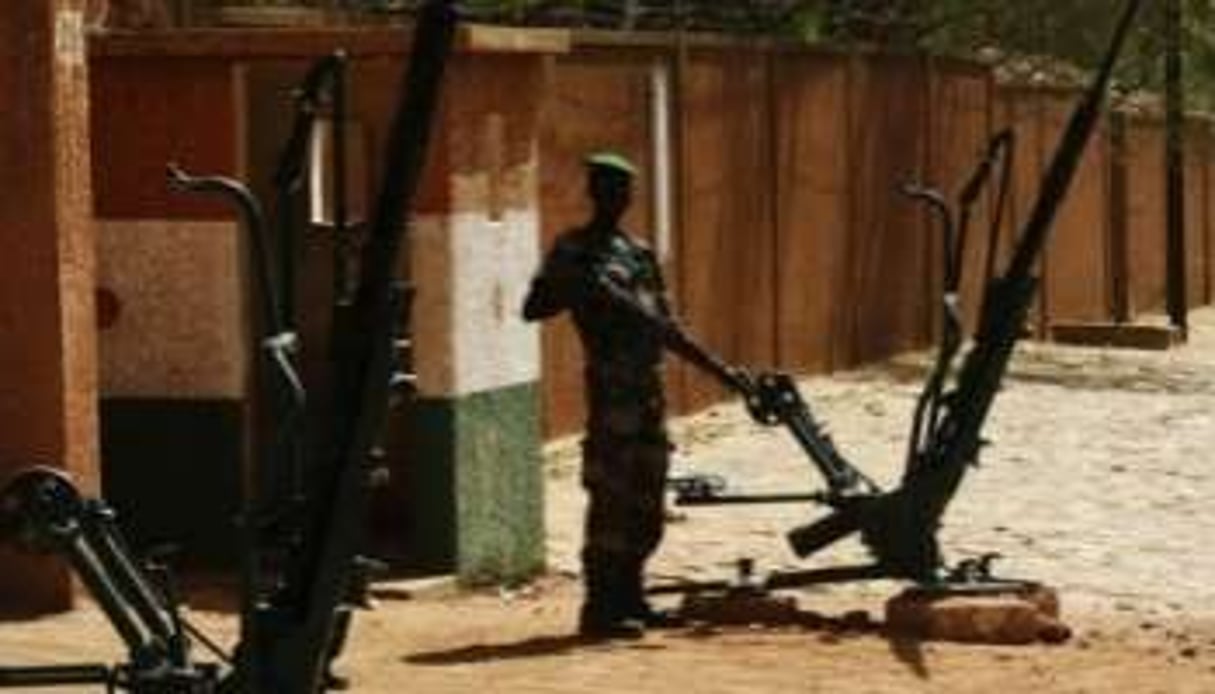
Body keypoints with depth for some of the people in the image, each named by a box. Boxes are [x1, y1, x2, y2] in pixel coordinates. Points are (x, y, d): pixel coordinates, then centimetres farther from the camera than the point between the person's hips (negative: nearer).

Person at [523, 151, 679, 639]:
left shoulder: (638, 253, 19)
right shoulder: (574, 250, -1)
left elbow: (663, 319, 19)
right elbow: (535, 307, -8)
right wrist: (579, 287, -24)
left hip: (649, 384, 8)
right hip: (612, 385, -8)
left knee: (646, 506, 12)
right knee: (611, 498, -10)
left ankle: (628, 599, 22)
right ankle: (600, 608, -8)